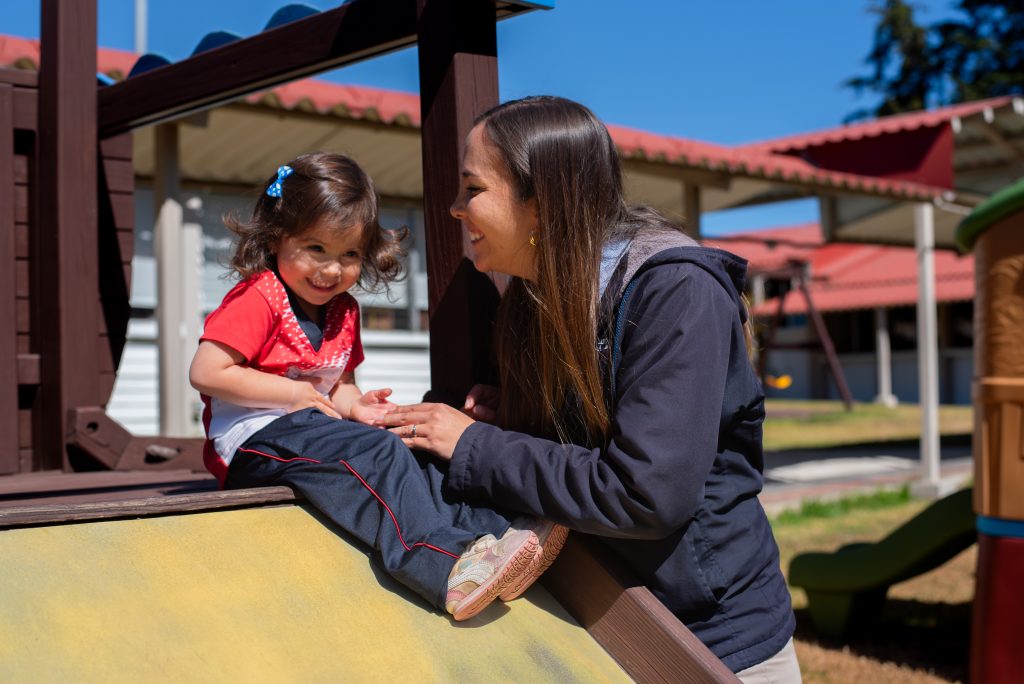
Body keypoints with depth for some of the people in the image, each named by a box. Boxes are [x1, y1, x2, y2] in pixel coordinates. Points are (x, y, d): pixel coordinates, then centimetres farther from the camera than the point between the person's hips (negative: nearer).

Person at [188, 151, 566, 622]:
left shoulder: (343, 311, 16)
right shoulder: (256, 300, -10)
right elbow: (206, 372, -18)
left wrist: (354, 405, -3)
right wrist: (298, 394, -15)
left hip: (307, 431, 9)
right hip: (254, 441, -8)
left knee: (413, 454, -12)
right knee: (376, 453, -30)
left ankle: (494, 532, -28)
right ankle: (446, 567, -44)